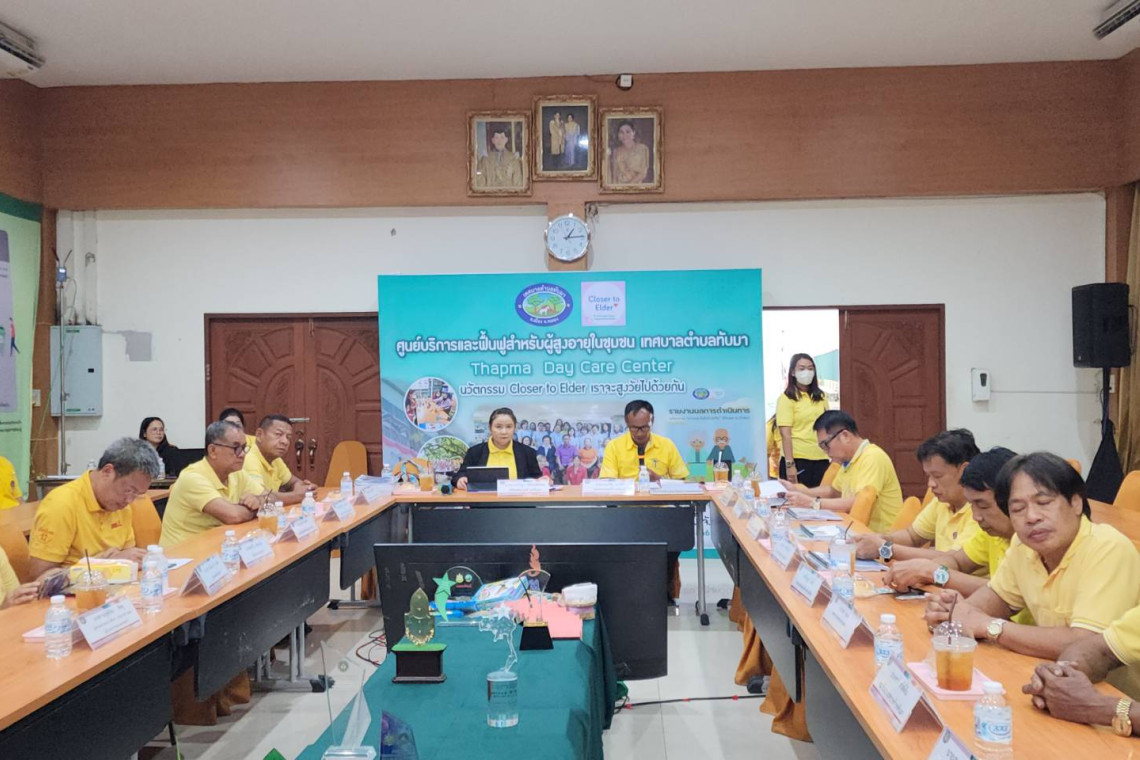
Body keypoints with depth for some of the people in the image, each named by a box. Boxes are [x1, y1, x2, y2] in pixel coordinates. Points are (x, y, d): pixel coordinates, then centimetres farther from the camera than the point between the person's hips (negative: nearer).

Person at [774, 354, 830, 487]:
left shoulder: (821, 397, 13)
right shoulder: (786, 398, -3)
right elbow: (785, 434, -10)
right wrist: (789, 464, -16)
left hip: (821, 459, 5)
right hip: (797, 460, -5)